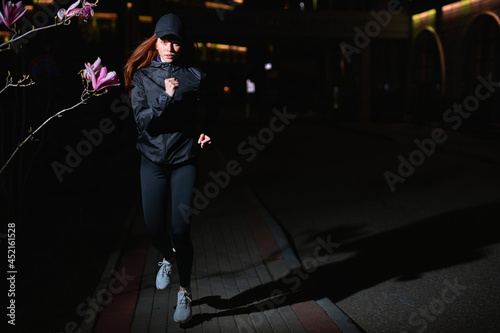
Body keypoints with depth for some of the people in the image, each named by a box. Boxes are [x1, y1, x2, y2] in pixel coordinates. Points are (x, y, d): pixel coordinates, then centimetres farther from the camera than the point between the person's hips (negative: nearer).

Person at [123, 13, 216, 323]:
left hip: (185, 159, -1)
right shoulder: (142, 76, 0)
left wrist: (207, 132, 3)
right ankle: (168, 258, 40)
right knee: (155, 227, 3)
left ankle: (185, 292, 13)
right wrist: (167, 97, -21)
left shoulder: (195, 76, 0)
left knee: (180, 229, -6)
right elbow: (142, 120, -10)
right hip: (153, 160, 2)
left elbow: (211, 110, 19)